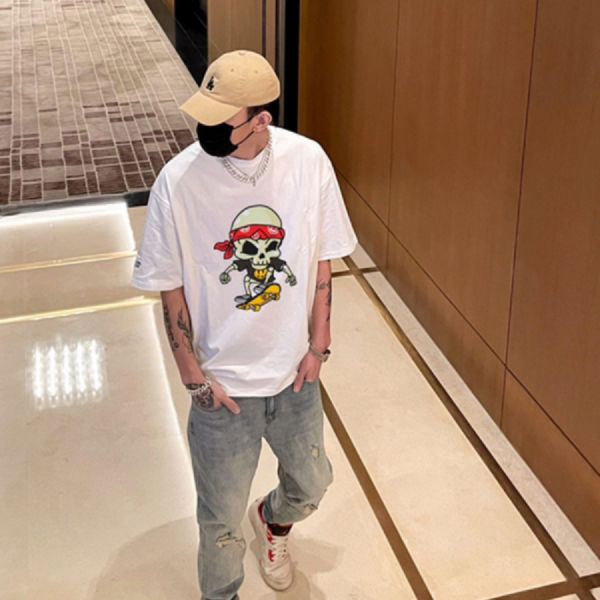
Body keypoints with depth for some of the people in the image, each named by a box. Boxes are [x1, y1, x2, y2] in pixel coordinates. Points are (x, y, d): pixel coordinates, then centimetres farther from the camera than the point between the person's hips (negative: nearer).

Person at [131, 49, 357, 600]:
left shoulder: (308, 161, -14)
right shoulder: (178, 181, -20)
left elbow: (320, 260, -1)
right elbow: (171, 288, -9)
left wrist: (318, 345, -1)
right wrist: (194, 376, -8)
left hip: (295, 374, 3)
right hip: (224, 384, -3)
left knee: (311, 483, 24)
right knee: (222, 516, 11)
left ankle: (273, 520, 59)